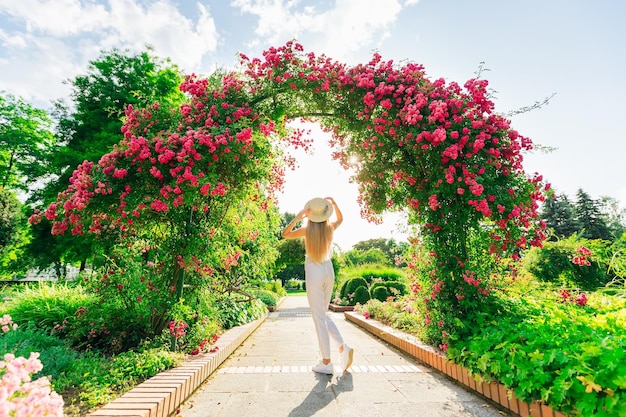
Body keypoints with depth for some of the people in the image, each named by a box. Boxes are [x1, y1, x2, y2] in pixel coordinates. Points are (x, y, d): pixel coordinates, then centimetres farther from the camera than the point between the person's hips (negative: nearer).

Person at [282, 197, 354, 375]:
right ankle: (343, 347, 10)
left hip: (314, 273, -5)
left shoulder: (308, 229, -12)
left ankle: (326, 363, 9)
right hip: (329, 271, 5)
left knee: (319, 318, 2)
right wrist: (333, 202, 10)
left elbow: (285, 234, 0)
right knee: (323, 314, 20)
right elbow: (340, 218, 23)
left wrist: (297, 217, -13)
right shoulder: (330, 228, 0)